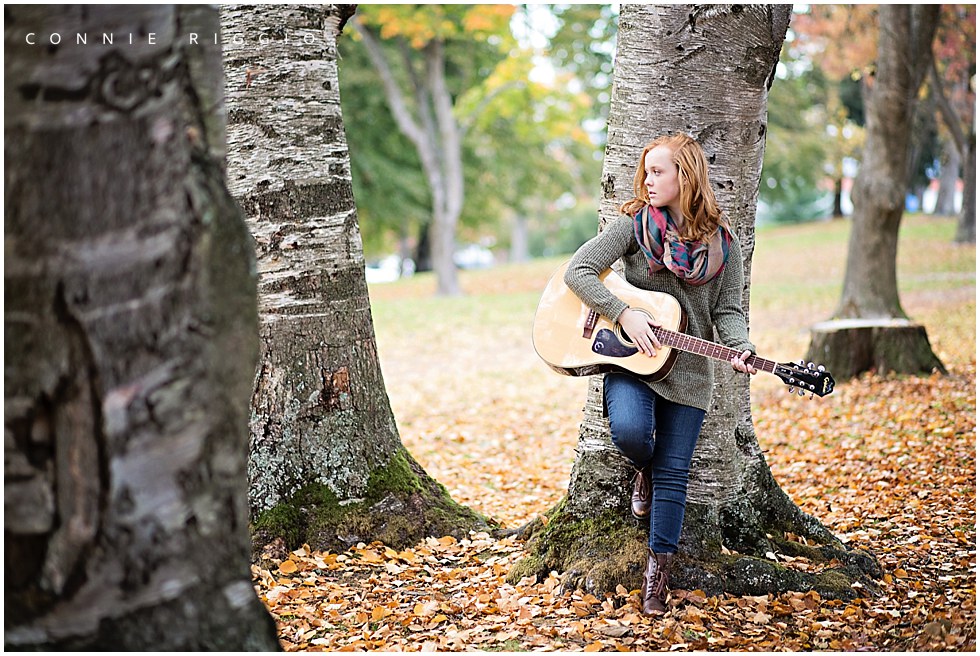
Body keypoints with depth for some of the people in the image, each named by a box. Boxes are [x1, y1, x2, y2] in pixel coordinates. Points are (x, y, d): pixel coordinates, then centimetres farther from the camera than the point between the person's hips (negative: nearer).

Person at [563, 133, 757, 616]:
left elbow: (728, 309, 2)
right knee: (630, 432, -28)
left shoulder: (721, 243, 2)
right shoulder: (634, 224, -3)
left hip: (687, 372, 1)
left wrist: (740, 350, -19)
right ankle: (644, 471, 10)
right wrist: (624, 315, -18)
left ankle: (657, 572, 12)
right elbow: (577, 270, -8)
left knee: (673, 473, 0)